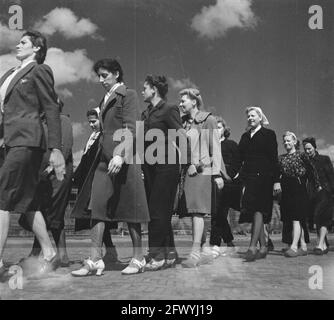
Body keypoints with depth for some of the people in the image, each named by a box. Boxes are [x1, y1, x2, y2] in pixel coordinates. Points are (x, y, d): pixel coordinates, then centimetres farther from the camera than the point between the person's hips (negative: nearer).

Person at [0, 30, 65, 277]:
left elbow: (52, 111, -7)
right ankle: (48, 252, 18)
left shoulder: (39, 71, -2)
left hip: (27, 140, -8)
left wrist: (56, 149, -13)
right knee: (26, 201, 9)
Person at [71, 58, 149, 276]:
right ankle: (95, 260, -2)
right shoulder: (106, 99, 20)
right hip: (104, 158, 7)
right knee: (97, 207, -3)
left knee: (129, 209, 0)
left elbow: (131, 129, -12)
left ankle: (138, 259, 11)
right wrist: (105, 155, 15)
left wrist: (120, 155, -24)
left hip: (123, 158, -7)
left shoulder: (129, 95, -2)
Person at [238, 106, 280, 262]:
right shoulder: (245, 136, 19)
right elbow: (241, 157, 16)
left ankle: (253, 246, -20)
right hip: (248, 177, 5)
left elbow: (274, 159, -1)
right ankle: (263, 247, 10)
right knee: (257, 213, 4)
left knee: (258, 210, -14)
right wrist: (241, 176, 6)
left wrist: (276, 180, -8)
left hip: (263, 177, -5)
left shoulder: (268, 134, 5)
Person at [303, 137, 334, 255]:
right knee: (317, 220, 4)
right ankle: (324, 245, 11)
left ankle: (320, 245, -25)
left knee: (321, 215, -18)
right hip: (313, 194, 5)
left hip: (325, 193, -4)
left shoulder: (324, 159, 4)